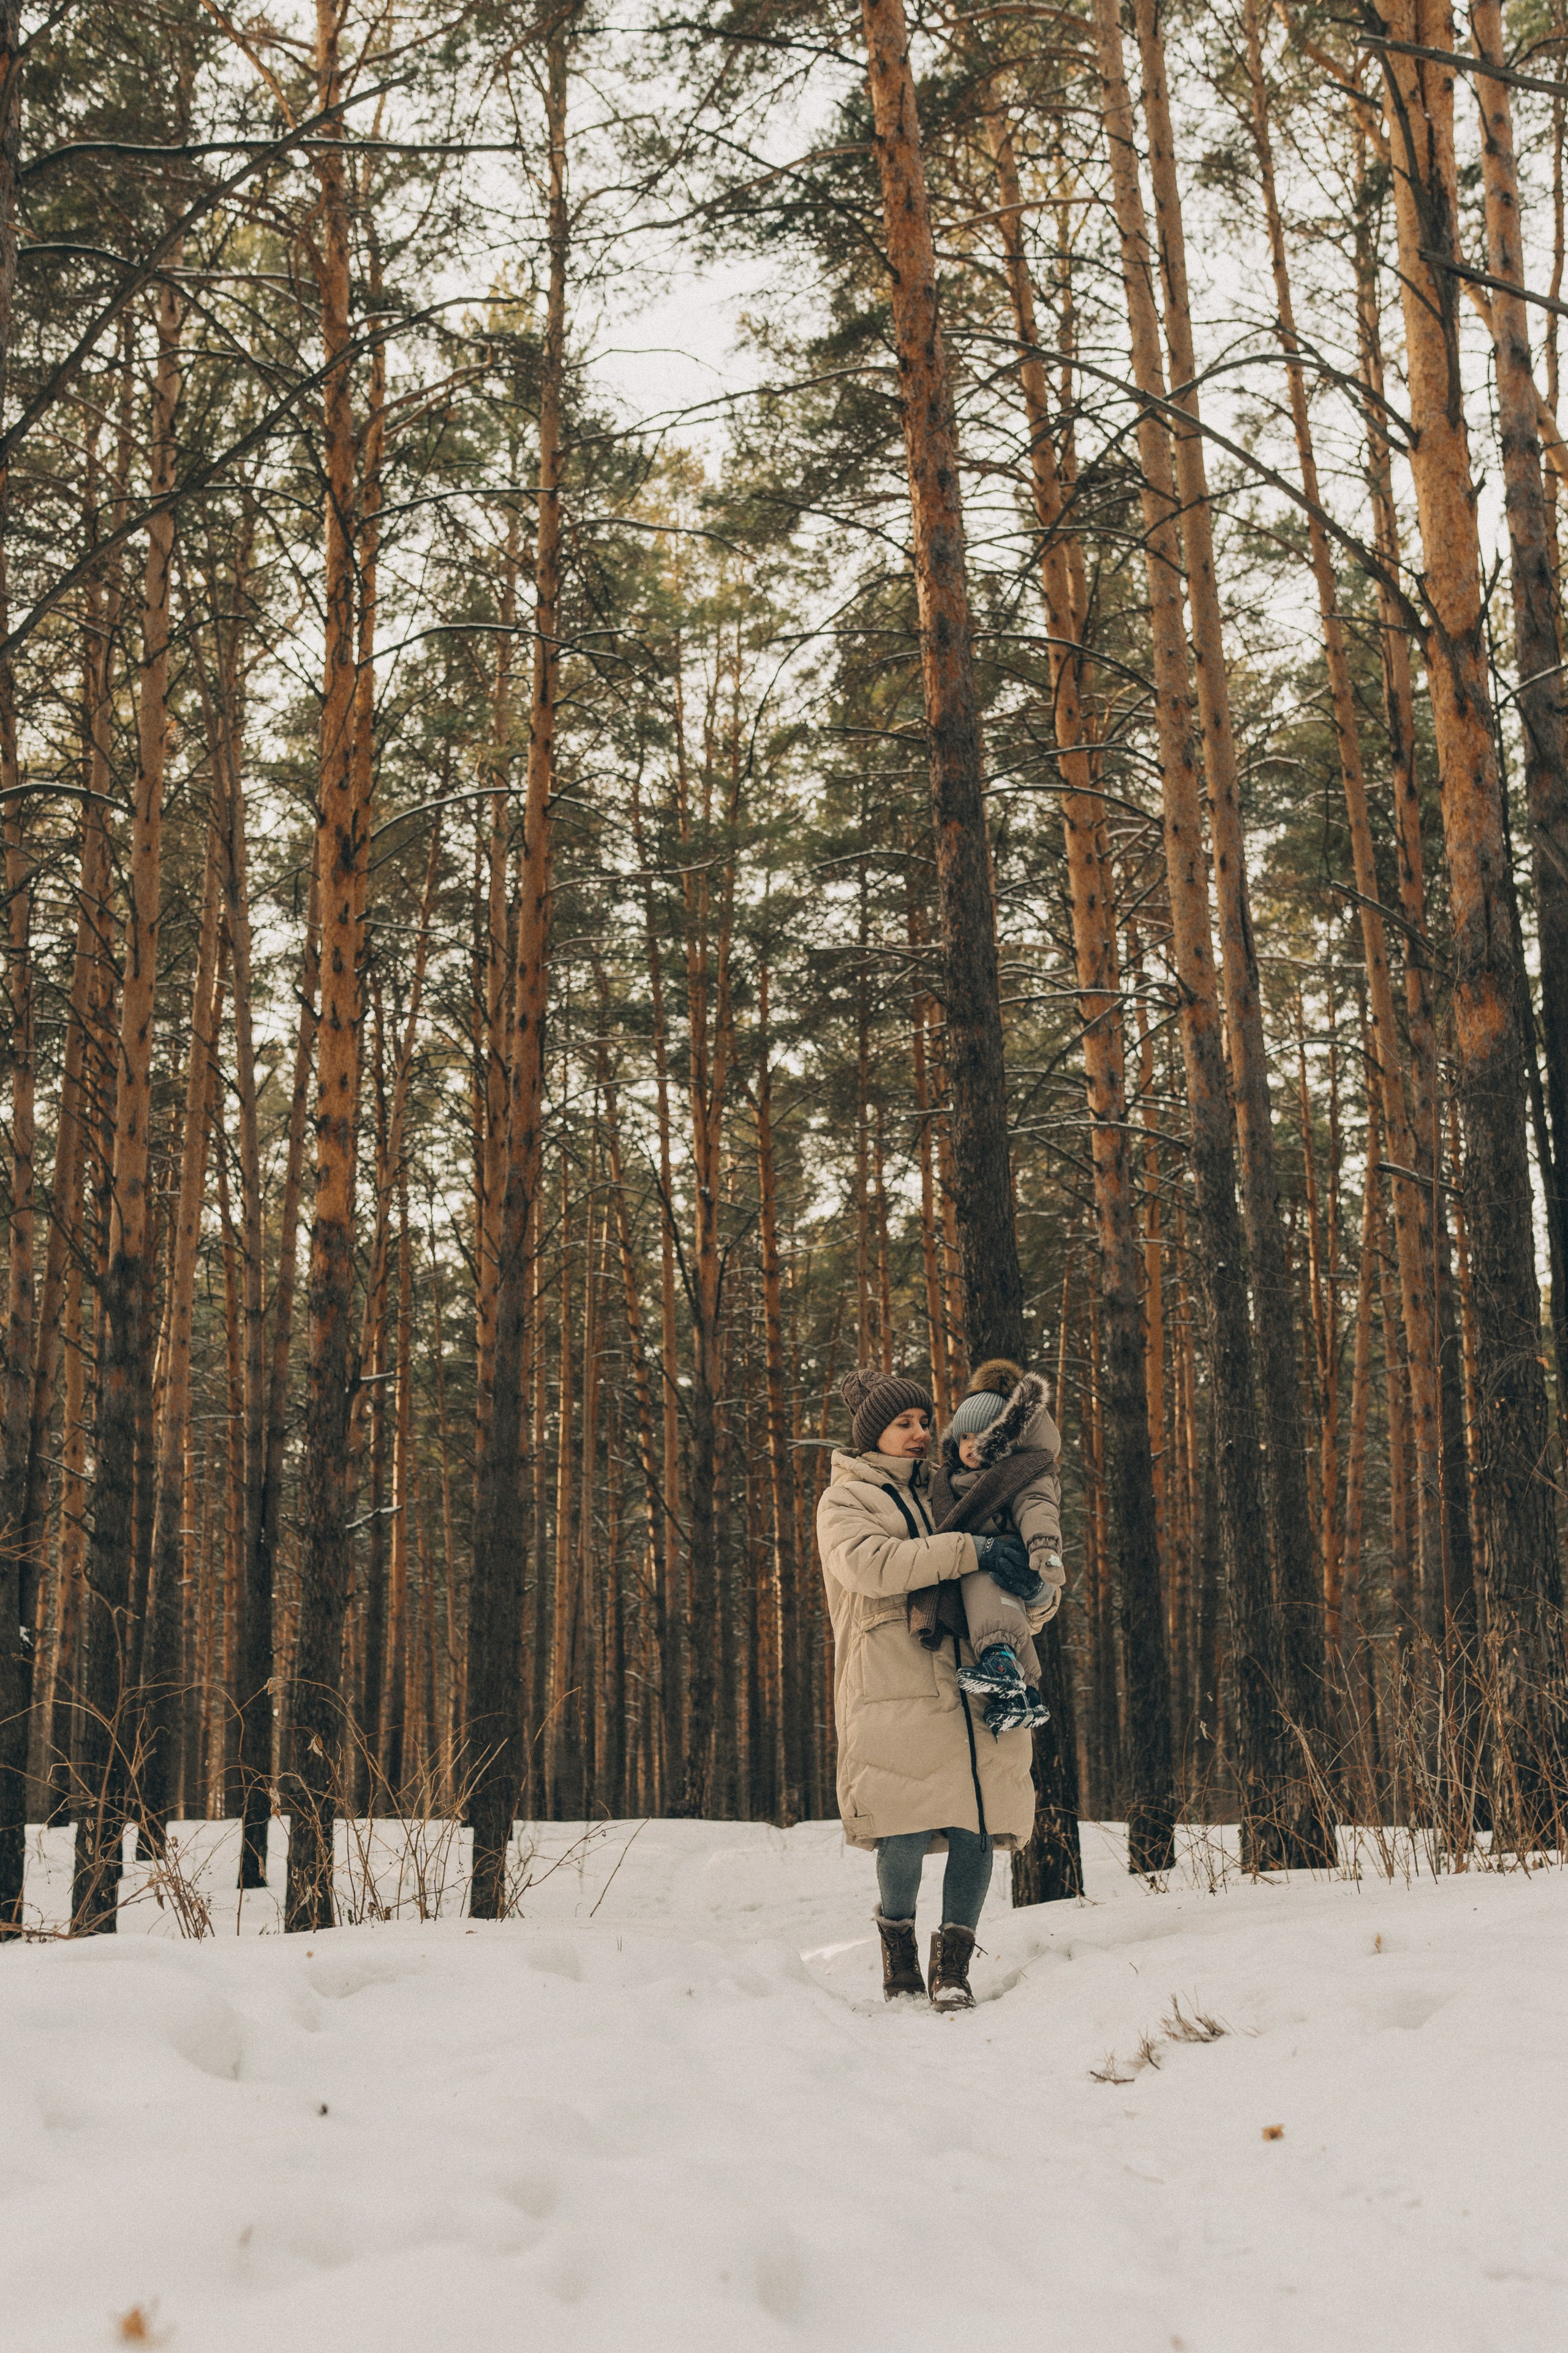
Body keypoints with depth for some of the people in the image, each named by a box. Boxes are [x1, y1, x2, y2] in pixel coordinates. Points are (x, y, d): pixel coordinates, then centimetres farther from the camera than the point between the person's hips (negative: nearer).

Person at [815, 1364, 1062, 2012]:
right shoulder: (844, 1501, 9)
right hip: (894, 1686, -4)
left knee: (977, 1827, -3)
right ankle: (897, 1934, 16)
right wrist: (971, 1550, -20)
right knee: (908, 1830, -11)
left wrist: (1038, 1595, -3)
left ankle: (952, 1968, 9)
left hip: (970, 1684, 4)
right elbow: (870, 1563, -15)